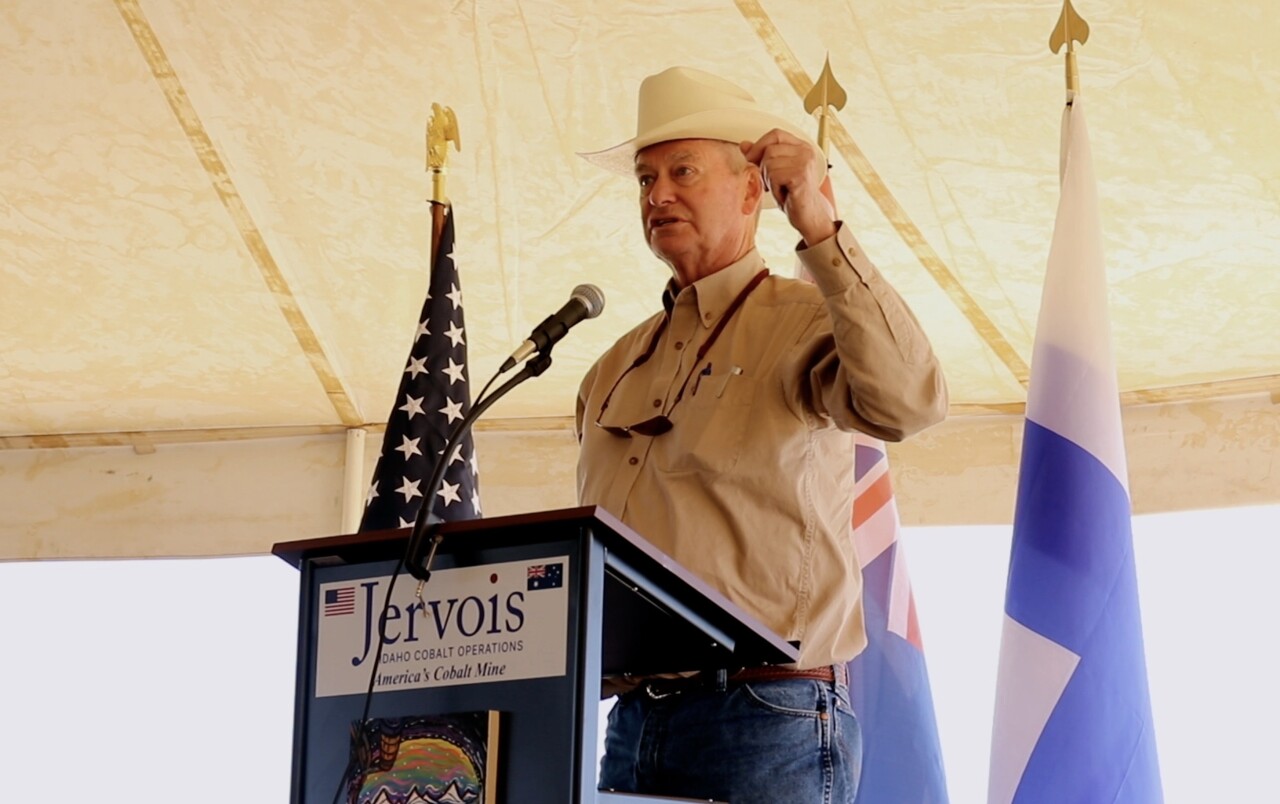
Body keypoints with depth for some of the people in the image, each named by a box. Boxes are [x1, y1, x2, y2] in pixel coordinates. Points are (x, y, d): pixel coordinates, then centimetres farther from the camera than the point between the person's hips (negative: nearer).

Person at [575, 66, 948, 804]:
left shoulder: (804, 322, -1)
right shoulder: (617, 369, 18)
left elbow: (908, 401, -23)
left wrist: (818, 224, -22)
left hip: (768, 716, -6)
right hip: (631, 718, 6)